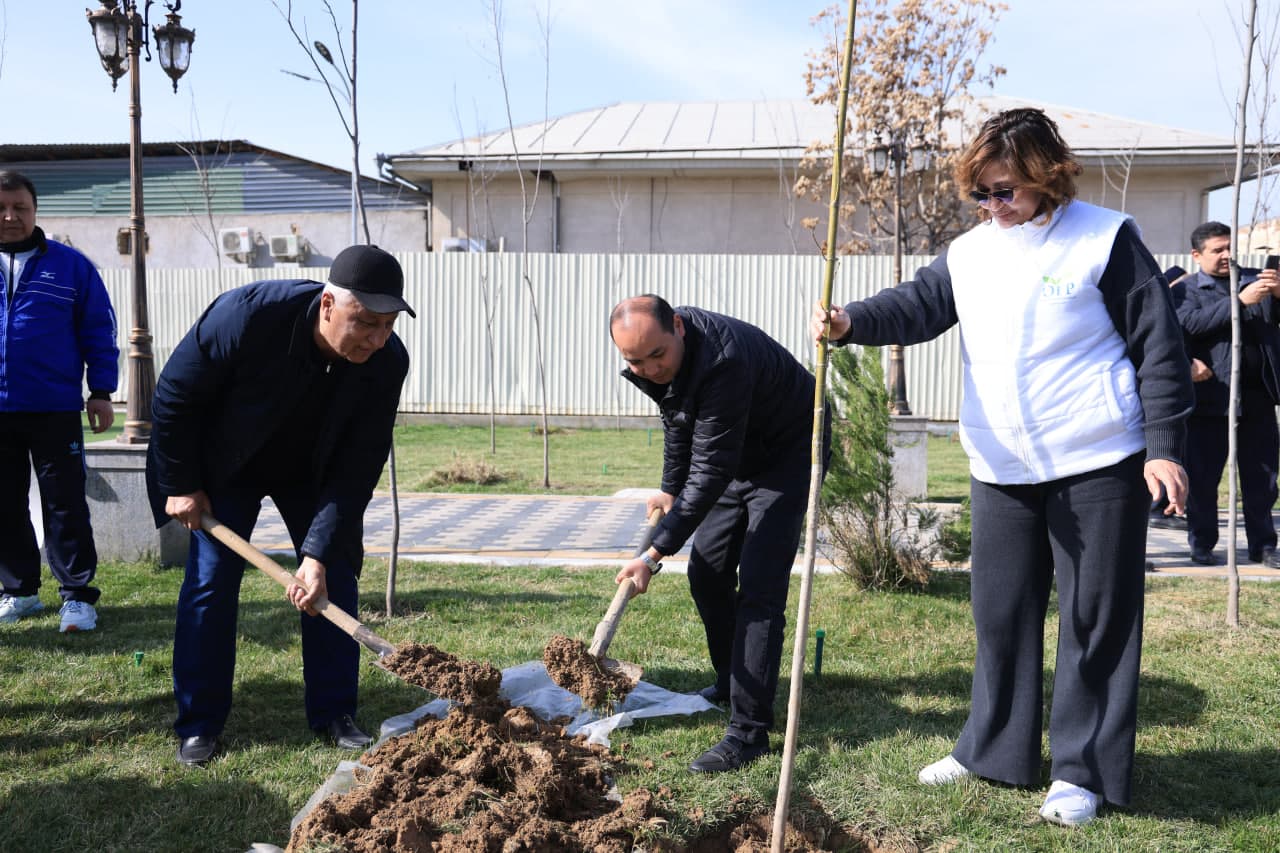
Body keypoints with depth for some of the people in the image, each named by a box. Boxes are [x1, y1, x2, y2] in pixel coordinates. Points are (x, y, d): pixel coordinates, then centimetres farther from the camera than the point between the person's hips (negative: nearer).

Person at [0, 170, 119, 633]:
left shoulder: (70, 265, 1)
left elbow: (98, 330, 2)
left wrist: (101, 391, -2)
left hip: (55, 408, -3)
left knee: (64, 503, 0)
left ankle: (77, 595, 6)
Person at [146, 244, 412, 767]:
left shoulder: (387, 362, -28)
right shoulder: (247, 315, -36)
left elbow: (357, 468, -23)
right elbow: (174, 395, -20)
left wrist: (319, 552, -29)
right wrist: (181, 485, -14)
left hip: (313, 473, 2)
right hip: (225, 464, -2)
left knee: (333, 582, -2)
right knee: (209, 581, -5)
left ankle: (334, 713, 11)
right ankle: (199, 724, 7)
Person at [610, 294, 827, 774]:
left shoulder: (723, 361, -38)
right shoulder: (655, 362, -11)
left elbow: (711, 471, -37)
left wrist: (655, 554, -35)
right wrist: (670, 488, 20)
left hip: (787, 455, -9)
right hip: (737, 456, 9)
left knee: (759, 588, -16)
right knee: (706, 573, 12)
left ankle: (749, 731, -13)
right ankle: (732, 682, 33)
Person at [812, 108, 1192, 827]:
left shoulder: (1105, 239, -6)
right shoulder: (969, 252, 9)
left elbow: (1159, 344, -6)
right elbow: (918, 306, 0)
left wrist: (1163, 445, -11)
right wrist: (852, 322, -22)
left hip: (1097, 467, -5)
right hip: (1001, 471, 5)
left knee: (1096, 618, 4)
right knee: (1001, 612, 12)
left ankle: (1085, 771, 16)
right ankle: (994, 750, 27)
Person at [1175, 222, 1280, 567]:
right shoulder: (1186, 289, 3)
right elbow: (1190, 323, -16)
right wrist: (1240, 301, -23)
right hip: (1211, 398, -3)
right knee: (1202, 477, 3)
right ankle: (1201, 545, 14)